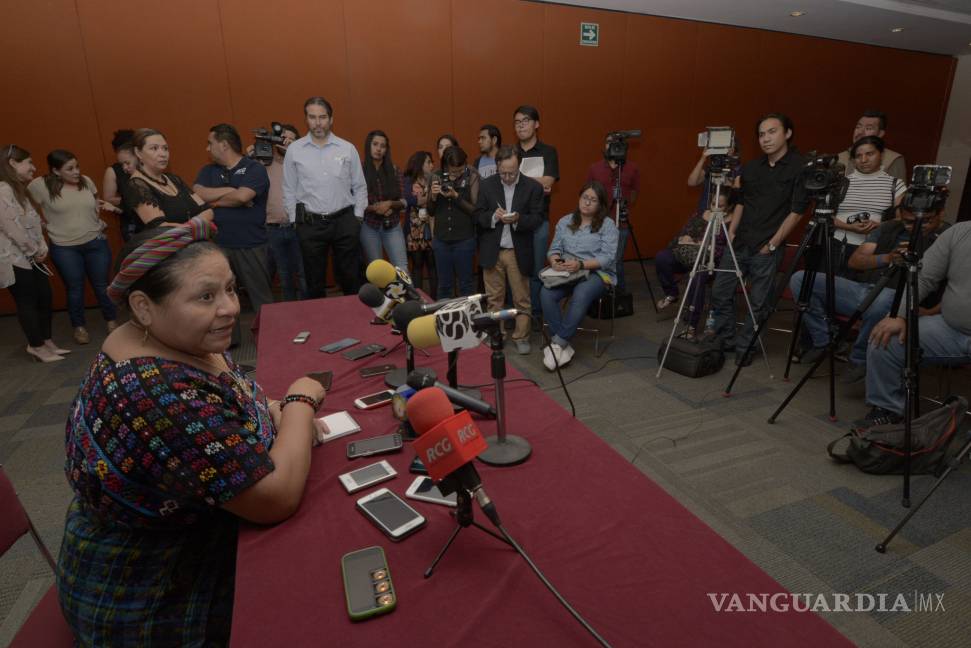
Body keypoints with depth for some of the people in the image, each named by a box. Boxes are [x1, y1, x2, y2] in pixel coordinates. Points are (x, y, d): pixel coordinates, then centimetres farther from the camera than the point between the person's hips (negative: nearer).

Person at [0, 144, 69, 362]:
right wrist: (35, 251, -12)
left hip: (30, 258, 9)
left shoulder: (18, 189, 16)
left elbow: (33, 223, 13)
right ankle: (37, 347, 12)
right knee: (27, 303, 0)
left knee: (45, 298, 10)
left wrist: (41, 249, 0)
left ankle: (46, 342, 22)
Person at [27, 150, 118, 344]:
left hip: (96, 242, 2)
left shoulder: (86, 181, 1)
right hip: (64, 248, -2)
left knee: (102, 285, 11)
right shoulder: (40, 186, -10)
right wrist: (47, 223, -2)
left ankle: (111, 320, 27)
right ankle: (79, 326, 26)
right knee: (75, 288, 9)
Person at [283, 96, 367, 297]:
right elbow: (289, 190, 6)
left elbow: (359, 187, 8)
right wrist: (295, 221, 3)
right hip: (309, 225, 0)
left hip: (344, 221, 0)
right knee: (314, 280, 9)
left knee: (350, 276, 8)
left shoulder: (347, 148, 3)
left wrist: (357, 217, 4)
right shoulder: (294, 150, 2)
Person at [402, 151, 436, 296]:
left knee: (432, 264, 1)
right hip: (415, 230, -2)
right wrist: (430, 197, -11)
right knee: (417, 265, 5)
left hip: (431, 229, 2)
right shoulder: (408, 181, 5)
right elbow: (409, 200, -12)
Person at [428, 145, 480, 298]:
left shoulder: (471, 177, -5)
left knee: (466, 285, 8)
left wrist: (456, 196, -20)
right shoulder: (437, 178, 4)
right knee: (444, 285, 11)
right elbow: (430, 212, 8)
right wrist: (433, 196, -10)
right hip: (441, 239, 3)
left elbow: (475, 210, -10)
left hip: (464, 240, -3)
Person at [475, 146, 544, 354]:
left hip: (519, 251, -1)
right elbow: (478, 215, 4)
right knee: (494, 298, 10)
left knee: (522, 298, 5)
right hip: (492, 250, 2)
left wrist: (518, 218, -22)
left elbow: (537, 218, -3)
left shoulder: (533, 187, -3)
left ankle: (521, 337, 18)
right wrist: (494, 216, -17)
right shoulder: (487, 184, 3)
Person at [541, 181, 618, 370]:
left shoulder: (608, 225, 1)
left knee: (581, 295, -37)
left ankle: (557, 344, -29)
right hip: (566, 273, 4)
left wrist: (581, 265, -23)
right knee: (546, 293, -28)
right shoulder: (565, 221, 13)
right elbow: (555, 248, 11)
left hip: (597, 273, -3)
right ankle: (564, 346, -23)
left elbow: (608, 257, -9)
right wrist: (555, 260, -14)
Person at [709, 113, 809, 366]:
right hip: (739, 243, 6)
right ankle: (724, 340, 23)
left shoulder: (800, 168, -6)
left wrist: (772, 244, -10)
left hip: (767, 248, -5)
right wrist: (731, 233, 6)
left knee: (758, 303, 1)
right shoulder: (751, 167, 11)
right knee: (720, 293, 7)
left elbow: (796, 212, -8)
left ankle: (745, 348, 16)